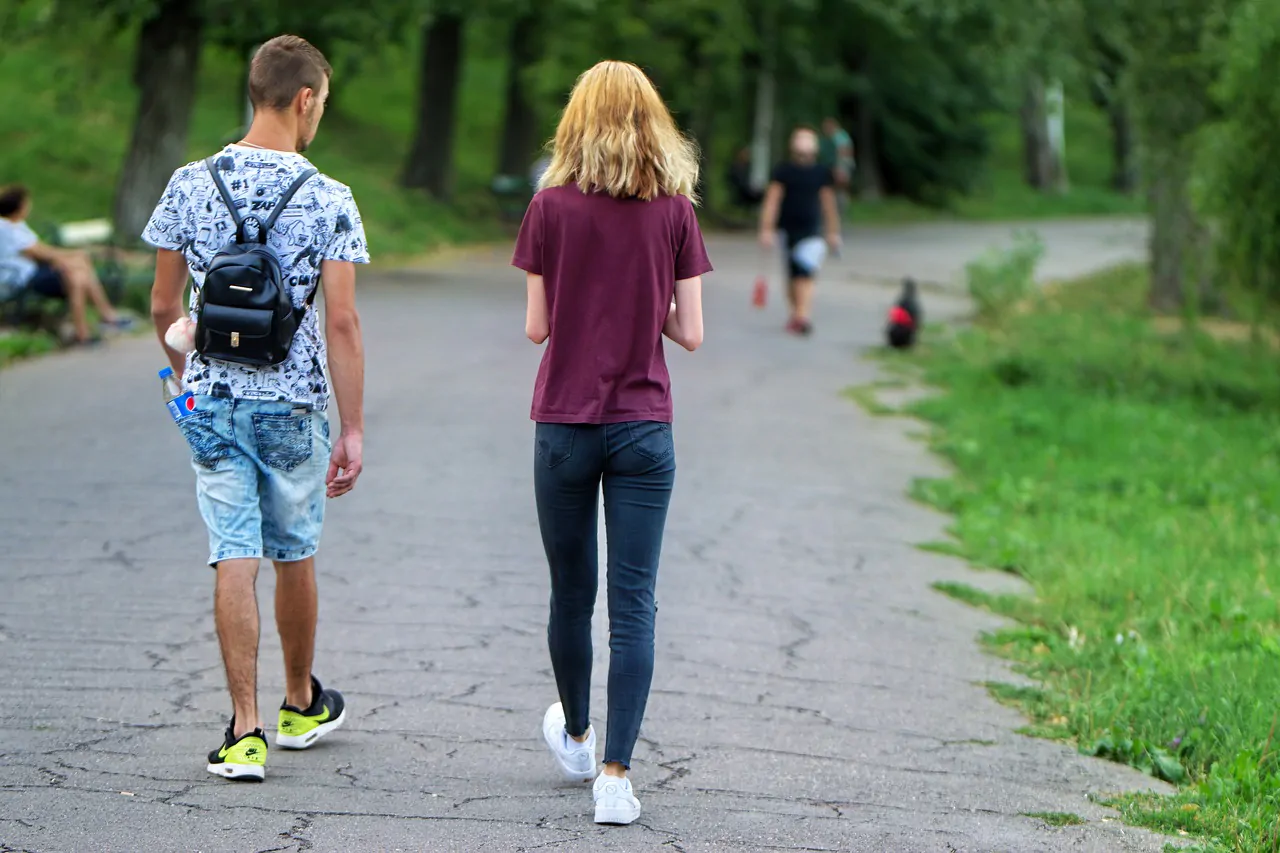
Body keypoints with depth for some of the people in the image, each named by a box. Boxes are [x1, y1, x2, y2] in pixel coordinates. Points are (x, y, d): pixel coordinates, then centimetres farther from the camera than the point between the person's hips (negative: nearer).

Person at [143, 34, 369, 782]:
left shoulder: (190, 185, -2)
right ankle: (302, 704, 34)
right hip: (294, 403, -2)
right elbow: (342, 321, -13)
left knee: (236, 560, 1)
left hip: (211, 399, 2)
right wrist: (354, 430, -8)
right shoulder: (327, 200, -11)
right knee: (295, 555, 16)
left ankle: (246, 730, -6)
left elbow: (164, 307, 4)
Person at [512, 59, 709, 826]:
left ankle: (576, 739, 36)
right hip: (644, 427, 0)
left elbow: (536, 327, -3)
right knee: (634, 604, -1)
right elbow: (691, 332, -2)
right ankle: (616, 773, -8)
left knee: (572, 593, 16)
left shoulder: (552, 208, -5)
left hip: (565, 425, 0)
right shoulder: (675, 210, -3)